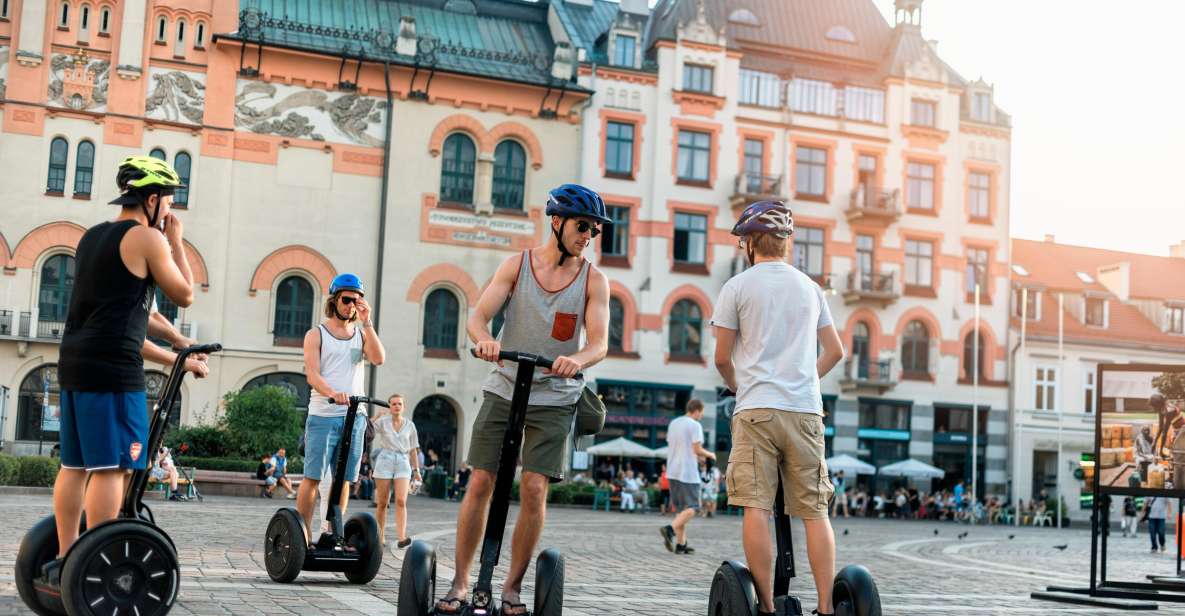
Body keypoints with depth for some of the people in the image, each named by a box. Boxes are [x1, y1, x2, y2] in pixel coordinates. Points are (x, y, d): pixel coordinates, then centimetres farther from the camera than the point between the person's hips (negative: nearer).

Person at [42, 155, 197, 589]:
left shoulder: (93, 236, 19)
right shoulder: (146, 237, -6)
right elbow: (185, 295, 2)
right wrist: (176, 242, 8)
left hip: (76, 361, 9)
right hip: (112, 367, -9)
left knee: (75, 465, 11)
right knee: (112, 467, -7)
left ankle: (64, 563, 14)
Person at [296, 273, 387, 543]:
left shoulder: (361, 334, 17)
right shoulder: (316, 335, 6)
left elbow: (379, 359, -4)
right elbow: (312, 374, -9)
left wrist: (366, 322, -5)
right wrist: (333, 393, -29)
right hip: (323, 416, -4)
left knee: (344, 478, 4)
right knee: (313, 476, -7)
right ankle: (304, 534, -6)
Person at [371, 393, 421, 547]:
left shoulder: (409, 425, 11)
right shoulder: (382, 422, 6)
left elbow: (413, 449, 15)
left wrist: (416, 470, 13)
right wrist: (378, 415, -15)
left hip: (403, 463, 1)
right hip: (385, 461, 0)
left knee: (401, 501, -15)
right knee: (382, 503, 2)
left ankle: (401, 538, -25)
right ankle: (381, 537, 12)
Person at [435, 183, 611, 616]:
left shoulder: (593, 279, -1)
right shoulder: (517, 265, 0)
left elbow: (599, 342, -10)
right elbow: (477, 316, -8)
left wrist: (577, 360, -34)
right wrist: (485, 339, -32)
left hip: (554, 398, 0)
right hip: (503, 389, 1)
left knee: (534, 488, -9)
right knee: (480, 483, -3)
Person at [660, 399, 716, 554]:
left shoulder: (673, 423, 14)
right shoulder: (695, 425, -8)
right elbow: (697, 449, -12)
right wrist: (710, 455, 8)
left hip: (673, 472, 8)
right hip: (688, 472, -8)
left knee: (681, 509, 11)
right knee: (691, 508, -5)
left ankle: (681, 544, 6)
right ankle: (670, 529, -24)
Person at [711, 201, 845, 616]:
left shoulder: (738, 287, 2)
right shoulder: (810, 287, 15)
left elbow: (722, 357, 2)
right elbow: (835, 351, 20)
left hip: (756, 409, -4)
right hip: (805, 410, 4)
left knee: (756, 508, -5)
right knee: (814, 511, 5)